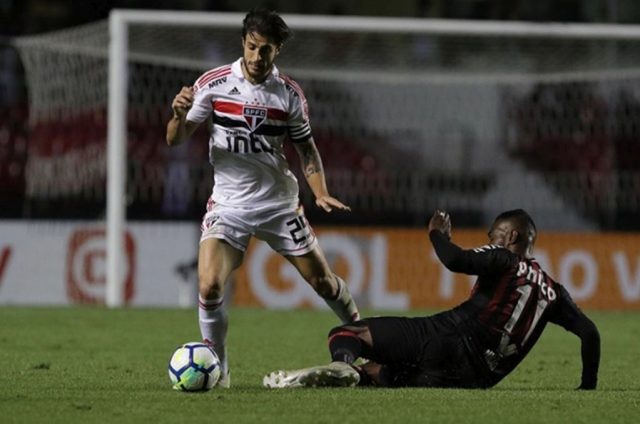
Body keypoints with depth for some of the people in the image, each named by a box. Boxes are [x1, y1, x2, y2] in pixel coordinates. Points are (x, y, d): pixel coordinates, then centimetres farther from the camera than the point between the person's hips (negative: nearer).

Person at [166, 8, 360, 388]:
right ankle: (217, 369, 0)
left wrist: (321, 193, -8)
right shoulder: (214, 83, -8)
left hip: (278, 203, 1)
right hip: (228, 205, -1)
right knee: (209, 286, -20)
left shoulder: (290, 94, -4)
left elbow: (306, 147, 8)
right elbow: (176, 140, -5)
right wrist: (179, 115, -28)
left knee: (323, 282, 7)